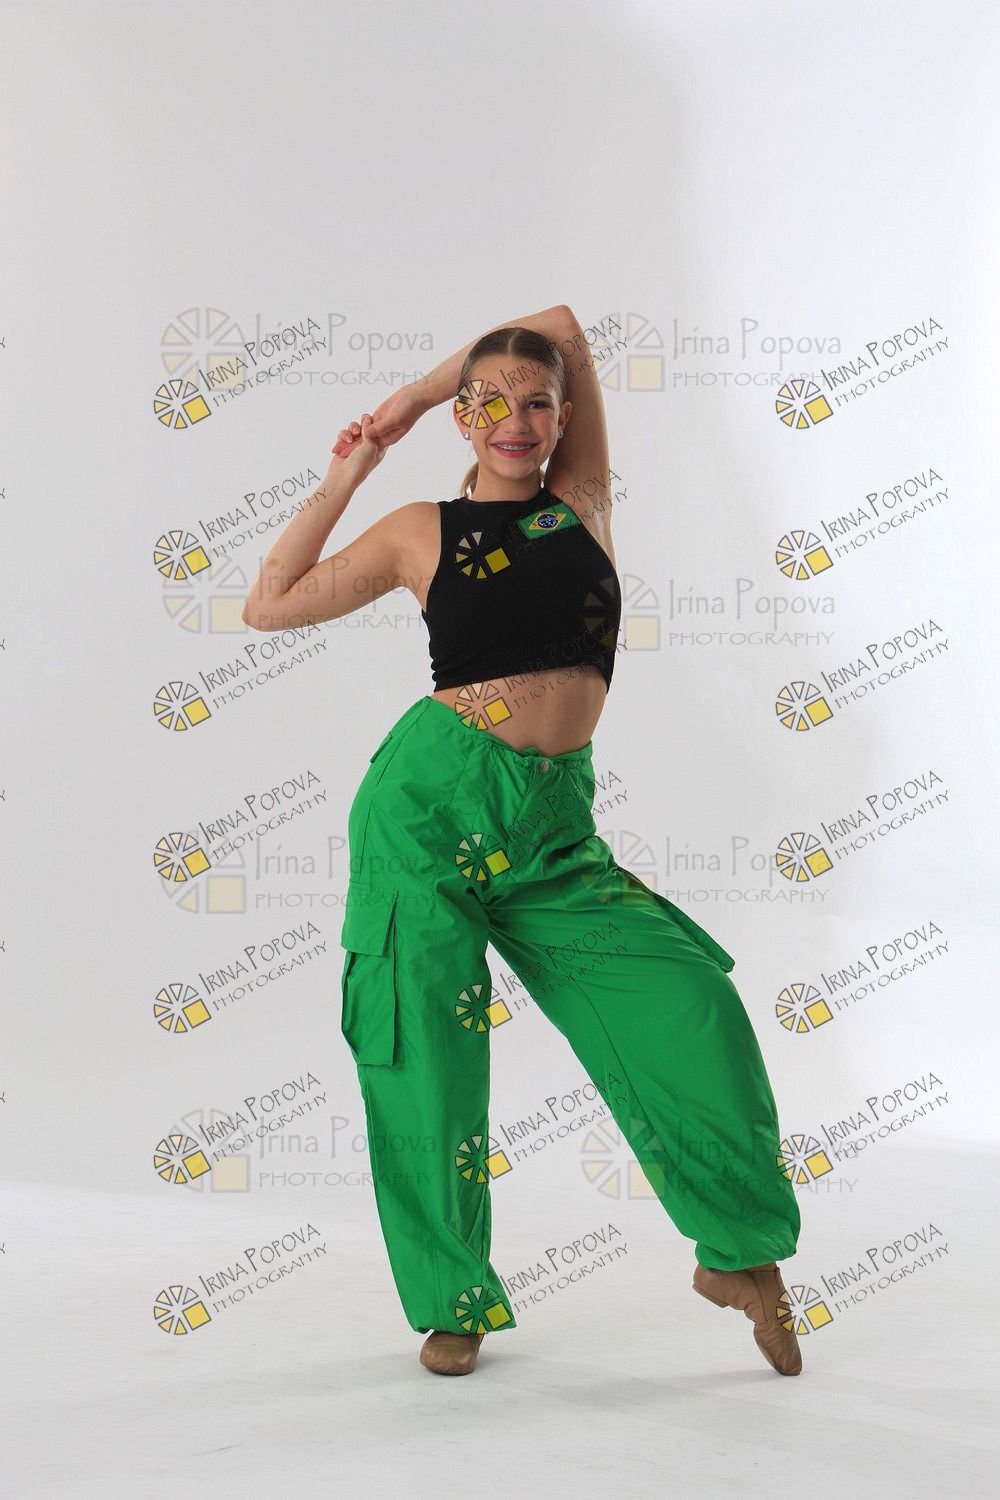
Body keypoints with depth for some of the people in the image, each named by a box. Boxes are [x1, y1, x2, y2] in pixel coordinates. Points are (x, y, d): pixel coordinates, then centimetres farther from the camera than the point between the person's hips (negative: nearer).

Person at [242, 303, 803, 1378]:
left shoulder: (583, 501, 10)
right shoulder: (423, 532, 5)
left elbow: (566, 322, 14)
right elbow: (268, 606, 7)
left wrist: (409, 395, 18)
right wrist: (348, 473, 9)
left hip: (555, 824, 2)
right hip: (430, 798, -2)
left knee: (689, 1005, -9)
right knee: (430, 1056, -1)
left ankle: (741, 1254, 10)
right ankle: (452, 1300, 18)